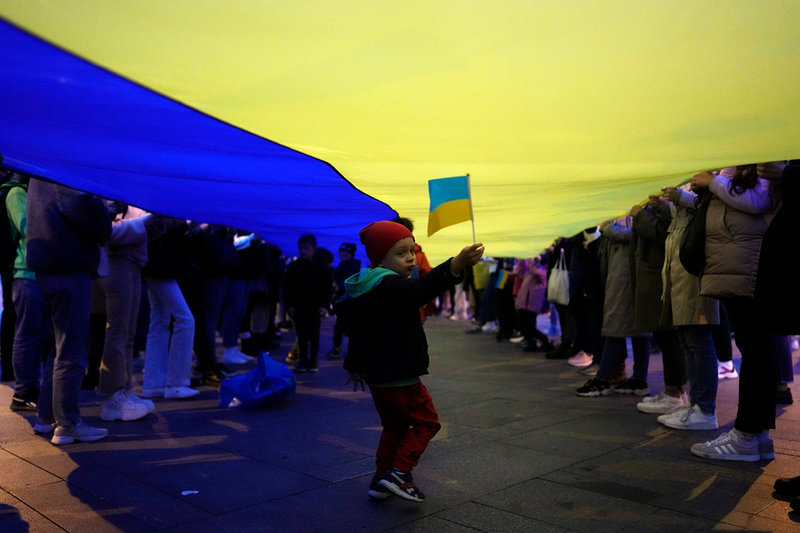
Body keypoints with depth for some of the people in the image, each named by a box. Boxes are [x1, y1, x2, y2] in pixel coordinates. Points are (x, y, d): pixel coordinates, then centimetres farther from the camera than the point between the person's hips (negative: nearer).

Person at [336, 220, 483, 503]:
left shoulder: (363, 290, 12)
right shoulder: (392, 287, -18)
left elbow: (356, 332, 21)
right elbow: (423, 287, -41)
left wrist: (355, 366, 32)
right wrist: (456, 266, -55)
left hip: (376, 377, 9)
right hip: (400, 377, -9)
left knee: (395, 426, 22)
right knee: (426, 421, 4)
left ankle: (381, 479, 24)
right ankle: (399, 472, -3)